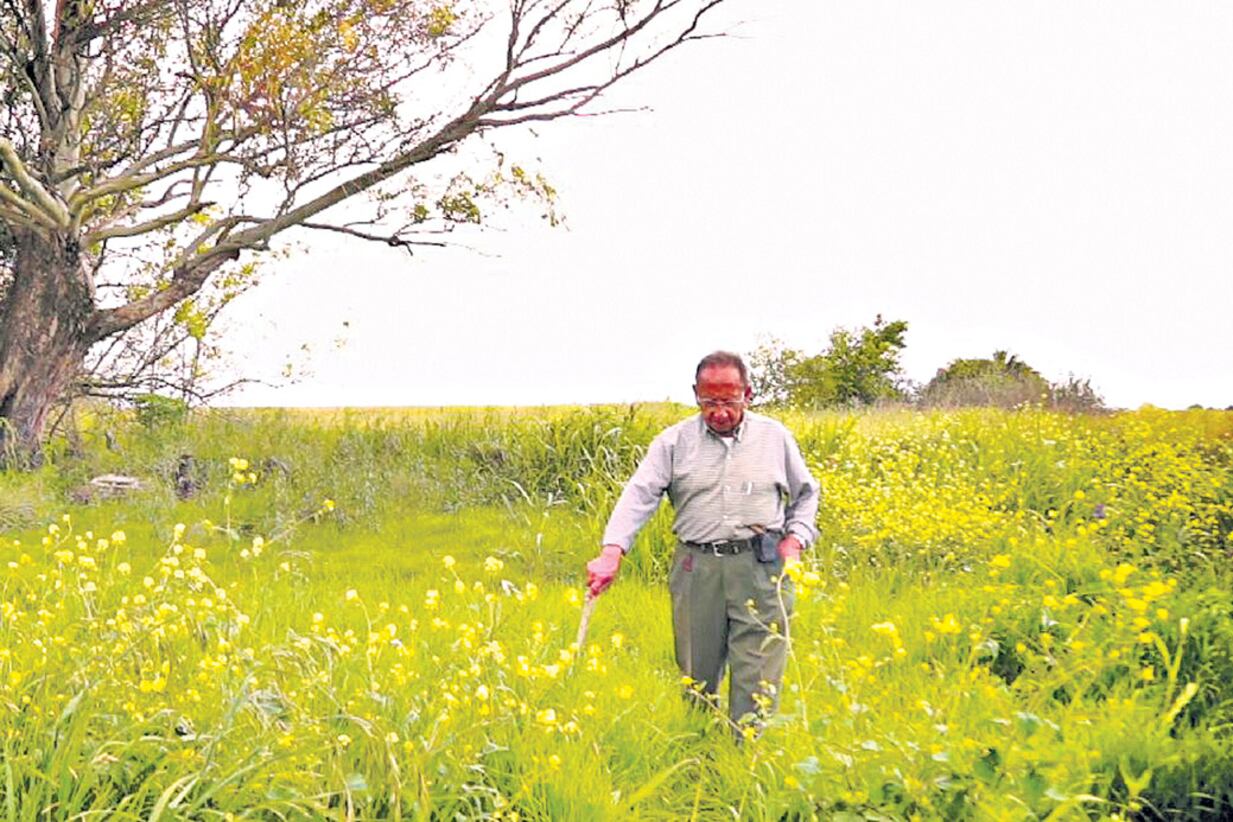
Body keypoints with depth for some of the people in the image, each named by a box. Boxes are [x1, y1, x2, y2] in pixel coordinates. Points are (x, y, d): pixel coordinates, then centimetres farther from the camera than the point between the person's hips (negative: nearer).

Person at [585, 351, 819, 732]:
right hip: (697, 568, 0)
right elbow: (639, 495, -7)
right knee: (695, 674, 8)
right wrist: (612, 552, -22)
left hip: (761, 567, 0)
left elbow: (805, 494, 21)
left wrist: (795, 540, 3)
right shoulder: (674, 441, 3)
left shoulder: (775, 437, 8)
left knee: (758, 675, -7)